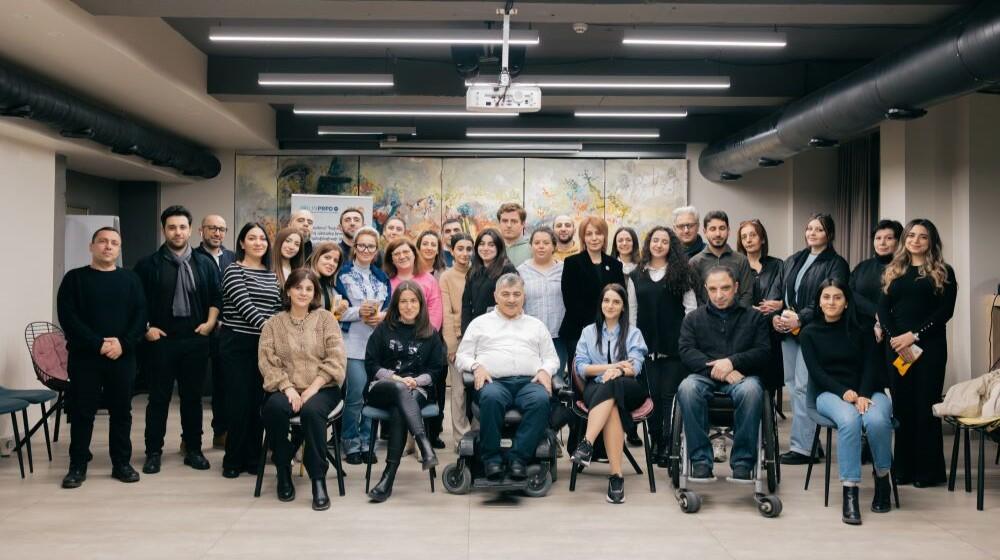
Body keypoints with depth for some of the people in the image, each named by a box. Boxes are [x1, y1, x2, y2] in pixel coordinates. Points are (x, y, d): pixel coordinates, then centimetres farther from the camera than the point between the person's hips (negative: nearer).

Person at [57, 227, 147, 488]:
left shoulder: (130, 279, 10)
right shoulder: (74, 278, 4)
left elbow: (140, 315, 2)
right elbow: (67, 317, -6)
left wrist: (124, 343, -13)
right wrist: (98, 344, -15)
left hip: (122, 357, 2)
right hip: (84, 356, -2)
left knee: (121, 411, 5)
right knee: (82, 411, 1)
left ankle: (122, 463, 15)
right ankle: (78, 466, 10)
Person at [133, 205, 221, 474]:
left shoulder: (205, 264, 7)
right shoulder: (149, 264, 0)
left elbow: (216, 297, 12)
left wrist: (210, 322, 0)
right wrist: (146, 328, -6)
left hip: (195, 340, 2)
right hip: (161, 340, -2)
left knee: (192, 397, 9)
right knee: (158, 398, 3)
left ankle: (193, 449, 18)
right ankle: (154, 452, 11)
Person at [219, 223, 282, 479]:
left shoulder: (272, 275, 14)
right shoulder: (233, 270, -5)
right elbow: (245, 305, -16)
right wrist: (267, 326, -24)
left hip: (265, 343, 5)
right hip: (237, 344, -5)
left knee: (258, 402, 6)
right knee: (239, 402, -4)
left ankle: (253, 457, 15)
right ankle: (233, 460, 8)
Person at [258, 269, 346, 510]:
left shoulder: (326, 319, 8)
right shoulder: (273, 324, 11)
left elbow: (336, 358, -1)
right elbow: (267, 361, 1)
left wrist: (313, 388, -12)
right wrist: (288, 388, -15)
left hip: (322, 389, -1)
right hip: (286, 389, 1)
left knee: (311, 410, -35)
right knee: (273, 407, -33)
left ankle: (318, 481, -26)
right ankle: (283, 473, -13)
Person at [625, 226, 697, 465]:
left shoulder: (681, 274, 5)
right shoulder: (636, 276, 11)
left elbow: (691, 307, 2)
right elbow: (632, 310, 10)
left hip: (675, 345, -2)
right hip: (647, 344, 2)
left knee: (670, 394, -3)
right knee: (652, 394, 3)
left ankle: (669, 445, 3)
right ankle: (655, 441, 13)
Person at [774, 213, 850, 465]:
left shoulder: (836, 264, -2)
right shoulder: (792, 261, 18)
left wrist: (801, 319, -18)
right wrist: (775, 316, -1)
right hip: (788, 331, 7)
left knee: (803, 387, -11)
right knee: (792, 385, 7)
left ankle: (802, 447, -6)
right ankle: (809, 441, 16)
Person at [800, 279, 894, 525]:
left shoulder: (861, 329, 11)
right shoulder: (809, 333, 10)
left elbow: (871, 366, 2)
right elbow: (815, 371, 0)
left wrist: (863, 395, -17)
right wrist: (844, 392, -17)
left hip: (868, 391, 1)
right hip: (830, 393, -1)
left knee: (877, 420, -35)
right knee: (849, 420, -37)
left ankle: (882, 480, -9)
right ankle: (850, 493, -36)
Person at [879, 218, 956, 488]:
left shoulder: (943, 272, 4)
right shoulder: (893, 271, 13)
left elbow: (946, 311, -5)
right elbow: (883, 308, 6)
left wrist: (914, 335, -15)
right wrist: (895, 338, -10)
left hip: (929, 346, -3)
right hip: (896, 346, 3)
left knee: (926, 405, -1)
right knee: (901, 406, 4)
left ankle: (929, 470, 7)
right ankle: (904, 468, 11)